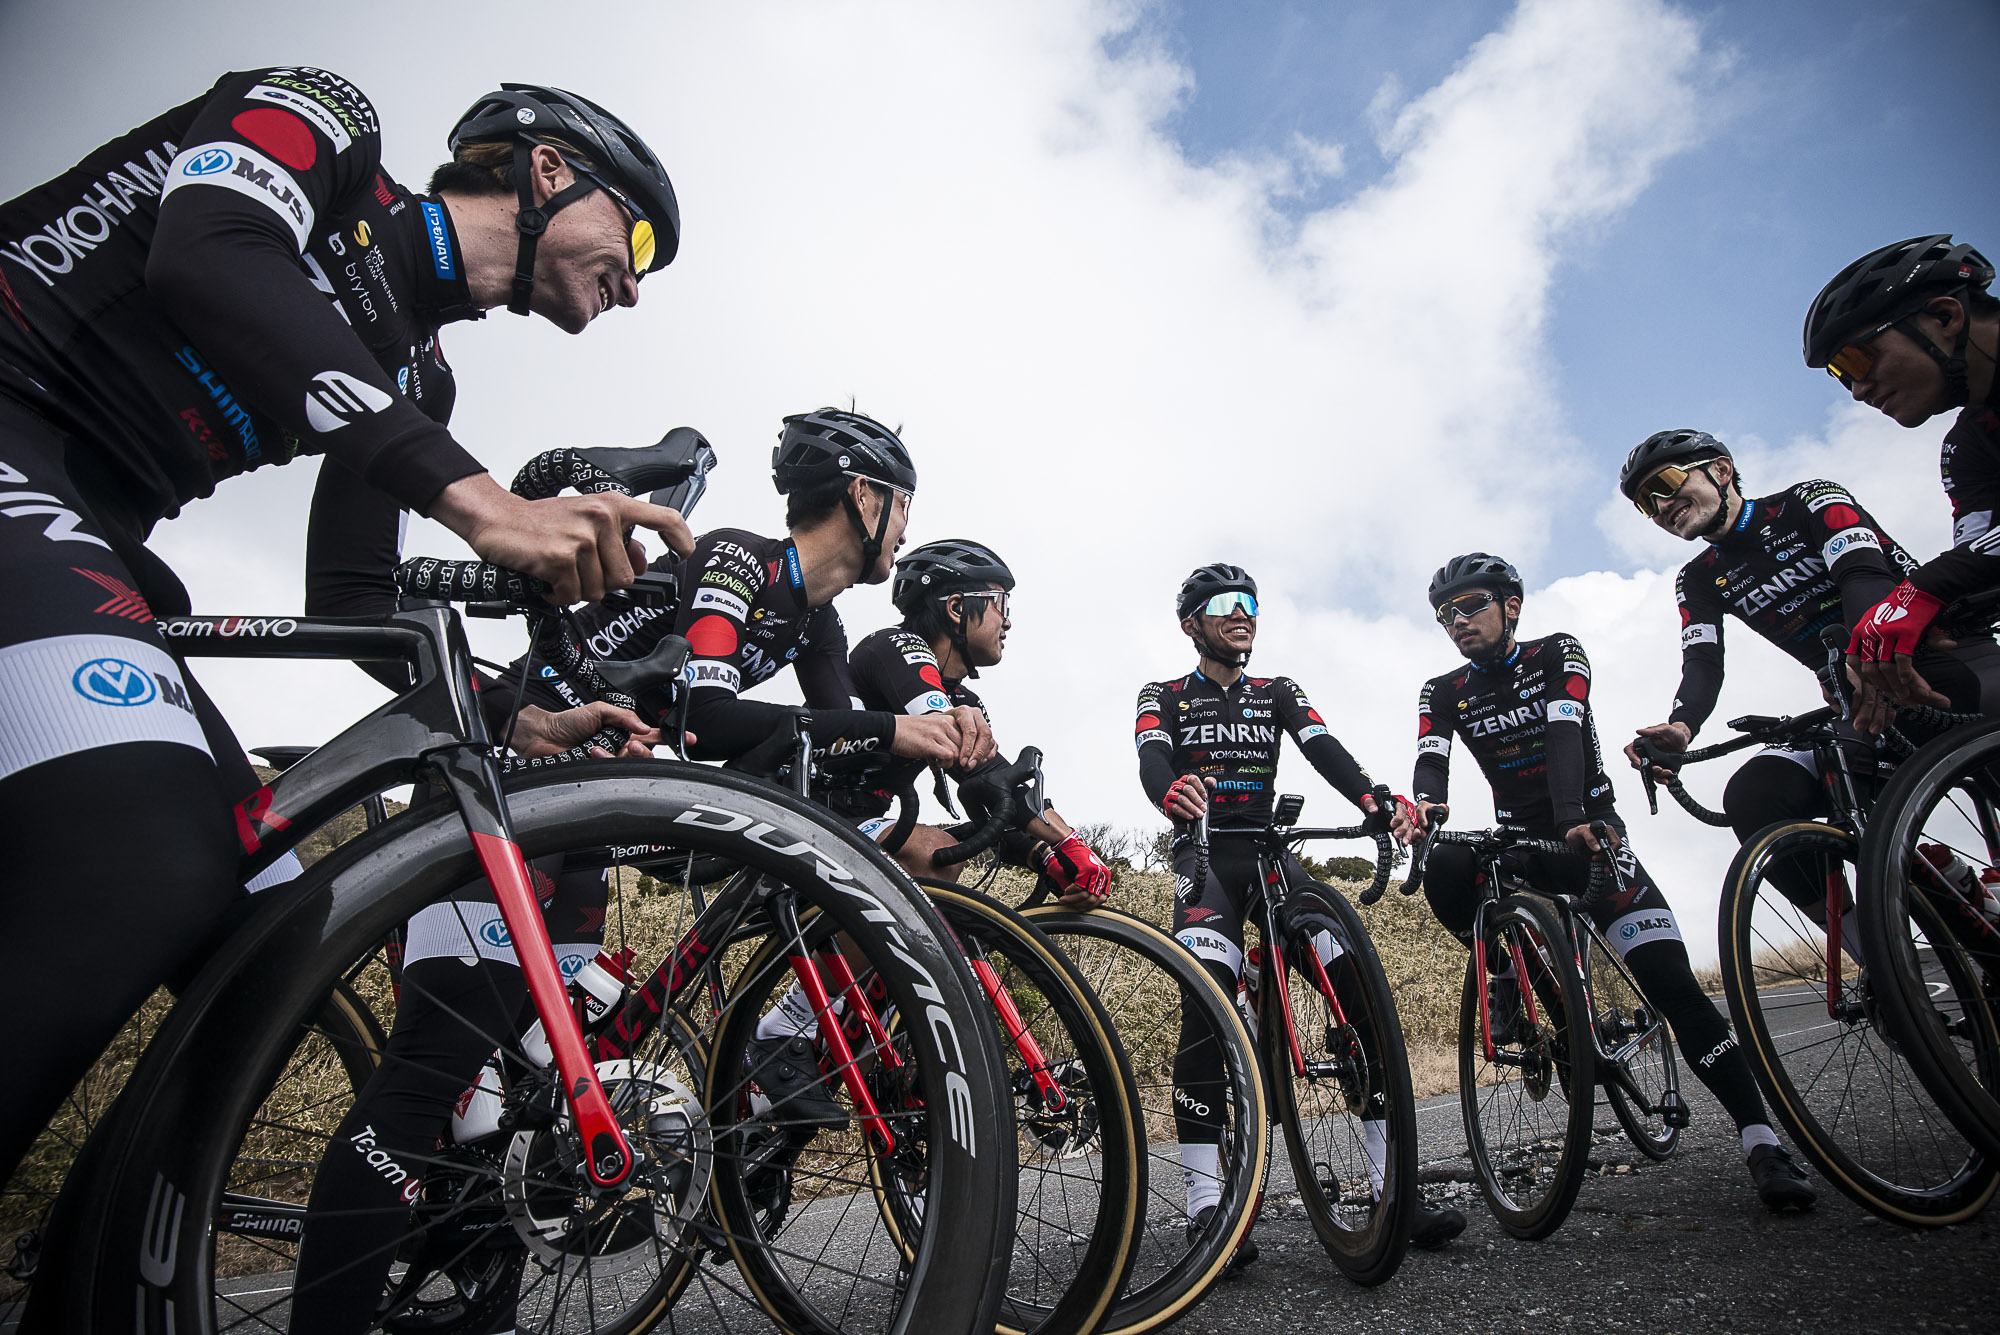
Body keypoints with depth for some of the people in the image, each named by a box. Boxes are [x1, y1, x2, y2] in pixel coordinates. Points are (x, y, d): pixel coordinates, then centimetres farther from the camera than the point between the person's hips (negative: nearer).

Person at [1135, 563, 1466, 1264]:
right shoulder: (1164, 697, 8)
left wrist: (1375, 801, -26)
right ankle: (1206, 1206, -23)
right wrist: (1172, 795, -40)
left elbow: (1324, 748, -3)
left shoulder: (1278, 693, 16)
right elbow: (1153, 762, -13)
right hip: (1205, 859, -3)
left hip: (1272, 852, 4)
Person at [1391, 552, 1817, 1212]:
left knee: (1673, 984, -16)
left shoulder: (1556, 654, -5)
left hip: (1589, 834, -2)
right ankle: (1514, 973, -7)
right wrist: (1421, 804, -41)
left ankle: (1762, 1141, -10)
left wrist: (1573, 816, -42)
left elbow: (1565, 732, -24)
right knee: (1444, 871, -32)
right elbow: (1432, 762, -15)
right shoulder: (1443, 693, 3)